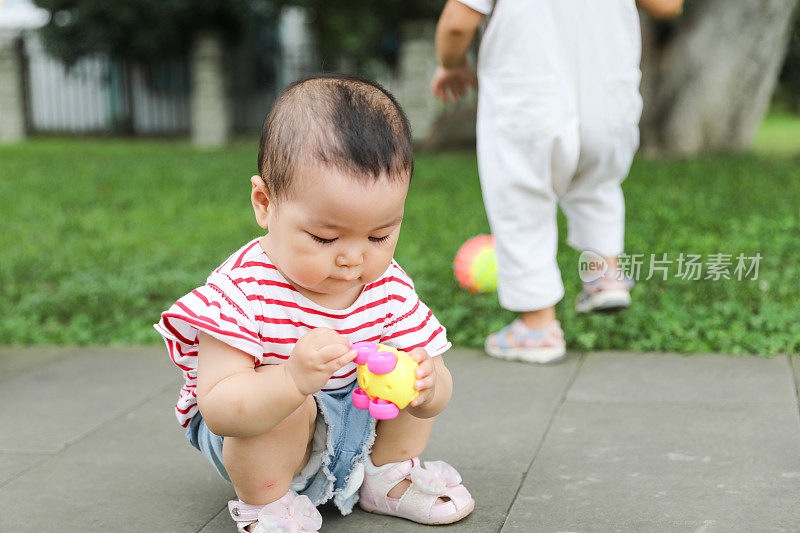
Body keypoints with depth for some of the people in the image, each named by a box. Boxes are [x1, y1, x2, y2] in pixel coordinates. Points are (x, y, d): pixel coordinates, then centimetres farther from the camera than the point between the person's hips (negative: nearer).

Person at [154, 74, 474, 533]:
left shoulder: (388, 288, -14)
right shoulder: (243, 292, -31)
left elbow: (438, 389, -11)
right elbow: (217, 408, -37)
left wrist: (426, 387, -38)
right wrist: (294, 379, -55)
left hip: (357, 423, 5)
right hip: (246, 431, -5)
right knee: (288, 408, -35)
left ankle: (387, 476, 15)